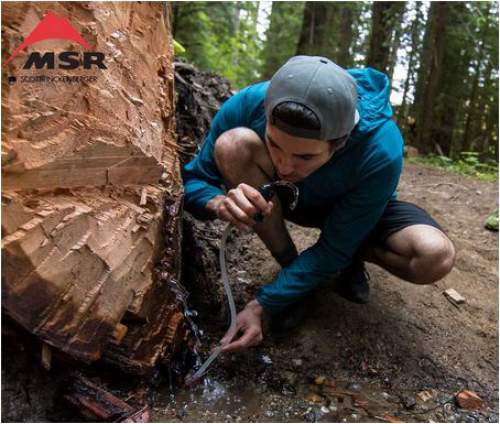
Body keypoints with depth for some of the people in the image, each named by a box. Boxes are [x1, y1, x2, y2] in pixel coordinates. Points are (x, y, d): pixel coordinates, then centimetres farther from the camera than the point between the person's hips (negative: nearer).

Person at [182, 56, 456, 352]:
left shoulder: (380, 151, -36)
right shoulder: (248, 105, -31)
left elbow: (334, 249, -27)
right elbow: (192, 182, -19)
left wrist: (261, 305, -28)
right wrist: (219, 202, -44)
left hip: (357, 211, -1)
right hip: (289, 199, 2)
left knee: (435, 256, -31)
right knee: (234, 144, -30)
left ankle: (353, 254, 4)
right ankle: (290, 266, -12)